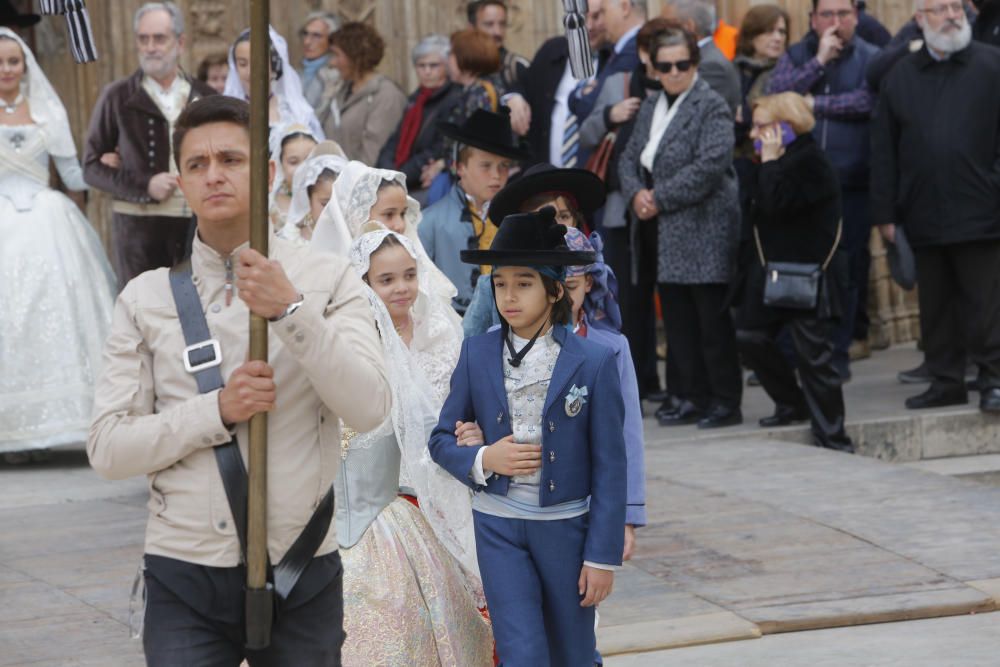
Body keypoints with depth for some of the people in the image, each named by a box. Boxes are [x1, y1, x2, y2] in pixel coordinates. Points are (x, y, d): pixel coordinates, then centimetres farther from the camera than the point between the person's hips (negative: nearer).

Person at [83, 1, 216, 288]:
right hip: (138, 225, -2)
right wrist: (144, 186, -8)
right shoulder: (118, 97, 4)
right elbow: (92, 166, 4)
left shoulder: (204, 97, 11)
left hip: (198, 223, 2)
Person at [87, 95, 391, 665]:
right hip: (183, 574, 1)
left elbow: (369, 409, -11)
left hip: (301, 575, 0)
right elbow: (107, 448, 0)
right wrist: (218, 411, -13)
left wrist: (290, 311, -21)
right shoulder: (146, 298, 5)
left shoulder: (327, 282, 2)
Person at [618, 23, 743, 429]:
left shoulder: (711, 107, -8)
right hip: (667, 235, 8)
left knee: (713, 321, -3)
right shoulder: (650, 108, 16)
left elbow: (710, 166, -18)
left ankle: (726, 402, 4)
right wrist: (637, 194, -4)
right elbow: (629, 158, 17)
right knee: (678, 322, 10)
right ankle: (693, 398, 18)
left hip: (705, 231, -8)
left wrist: (660, 198, -14)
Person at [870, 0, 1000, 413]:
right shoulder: (900, 76, 12)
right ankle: (946, 381, 17)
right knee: (936, 305, 9)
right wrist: (885, 212, 5)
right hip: (923, 219, 4)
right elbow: (883, 151, 11)